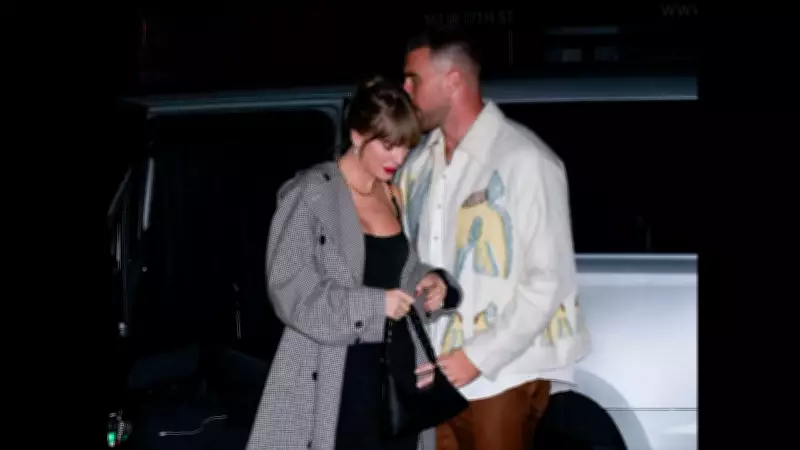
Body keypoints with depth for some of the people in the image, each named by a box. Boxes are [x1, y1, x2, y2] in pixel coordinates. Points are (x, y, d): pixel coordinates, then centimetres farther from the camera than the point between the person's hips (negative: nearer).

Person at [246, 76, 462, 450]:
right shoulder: (310, 195, -9)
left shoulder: (400, 196, 11)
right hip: (335, 378, -6)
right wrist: (372, 303, -19)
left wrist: (433, 282, 1)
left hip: (398, 366, 6)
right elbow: (289, 290, -13)